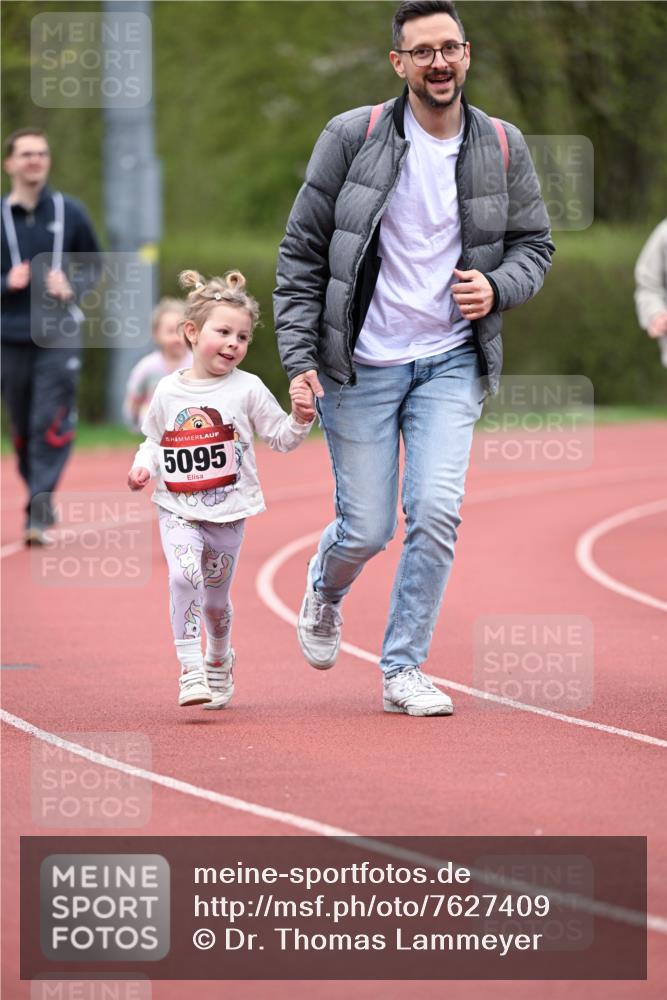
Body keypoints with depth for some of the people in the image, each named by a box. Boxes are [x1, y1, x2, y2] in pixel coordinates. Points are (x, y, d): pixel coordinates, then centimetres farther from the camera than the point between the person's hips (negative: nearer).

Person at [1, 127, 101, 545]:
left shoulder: (70, 212, 3)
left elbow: (93, 267, 12)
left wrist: (72, 287, -8)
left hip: (60, 335, -1)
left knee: (51, 426, -11)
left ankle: (38, 515, -13)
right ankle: (40, 499, 28)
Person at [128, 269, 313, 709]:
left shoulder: (247, 389, -2)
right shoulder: (168, 391, 2)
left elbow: (281, 437, 2)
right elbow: (154, 440, 15)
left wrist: (300, 418, -17)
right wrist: (143, 465, -4)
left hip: (228, 514, 0)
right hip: (178, 510, 0)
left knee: (216, 599, 10)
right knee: (184, 576, -25)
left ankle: (219, 662, 39)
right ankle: (191, 671, -21)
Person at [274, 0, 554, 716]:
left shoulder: (502, 147, 0)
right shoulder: (353, 138, -7)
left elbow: (534, 243, 11)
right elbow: (302, 252, -3)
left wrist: (497, 288, -11)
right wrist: (299, 358, -8)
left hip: (452, 362, 2)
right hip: (360, 367, -2)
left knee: (436, 515, -13)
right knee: (367, 530, 1)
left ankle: (403, 670, 2)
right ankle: (325, 589, 38)